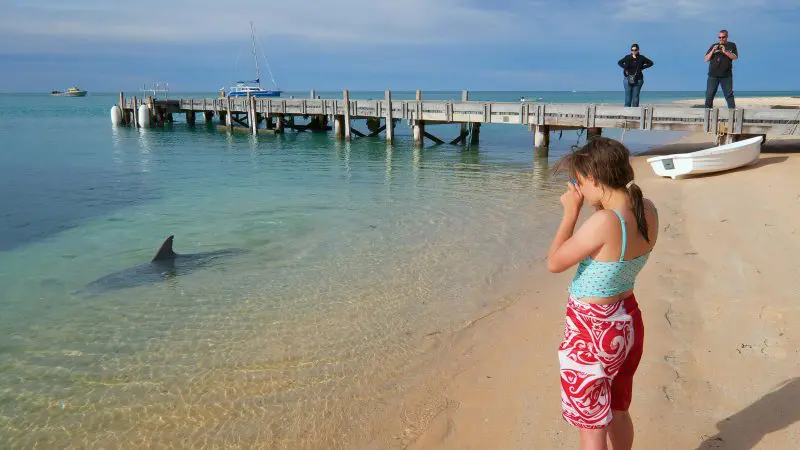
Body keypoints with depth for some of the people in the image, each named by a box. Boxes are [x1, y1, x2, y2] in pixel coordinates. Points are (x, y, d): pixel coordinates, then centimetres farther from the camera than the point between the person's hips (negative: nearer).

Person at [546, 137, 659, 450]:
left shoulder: (604, 222, -29)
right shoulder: (648, 211, -6)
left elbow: (554, 263, -18)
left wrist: (571, 212, -12)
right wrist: (598, 204, 5)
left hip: (592, 330, -8)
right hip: (626, 321, 8)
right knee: (617, 412, 28)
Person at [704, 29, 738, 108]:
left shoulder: (732, 45, 10)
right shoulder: (714, 46, 15)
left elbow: (735, 57, -2)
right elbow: (706, 59, 10)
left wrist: (725, 51, -15)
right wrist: (712, 51, -7)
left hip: (726, 75, -1)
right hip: (713, 75, 1)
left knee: (729, 95, -3)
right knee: (709, 95, -2)